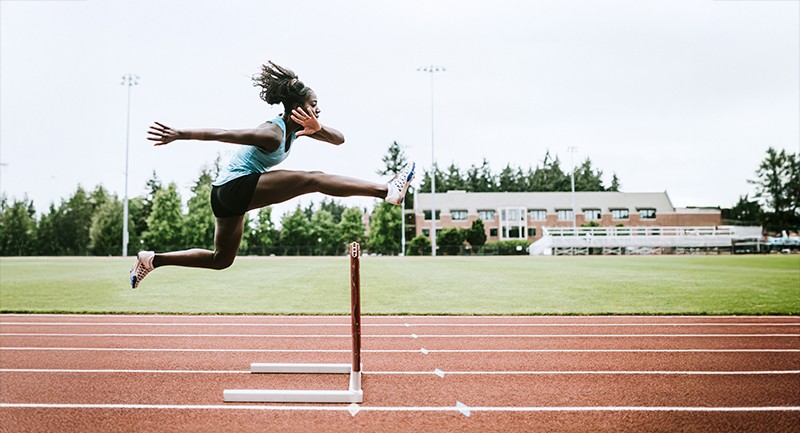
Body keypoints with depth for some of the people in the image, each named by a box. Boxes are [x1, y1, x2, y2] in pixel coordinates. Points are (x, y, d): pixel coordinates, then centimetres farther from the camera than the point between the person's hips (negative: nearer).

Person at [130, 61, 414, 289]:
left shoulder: (297, 128, 6)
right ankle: (386, 190, -24)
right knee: (314, 179, -19)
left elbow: (338, 139, 4)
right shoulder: (273, 133, -20)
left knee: (221, 259, 22)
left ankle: (152, 259, 24)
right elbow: (223, 134, -24)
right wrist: (179, 135, -26)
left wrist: (318, 128, -17)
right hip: (237, 186, -10)